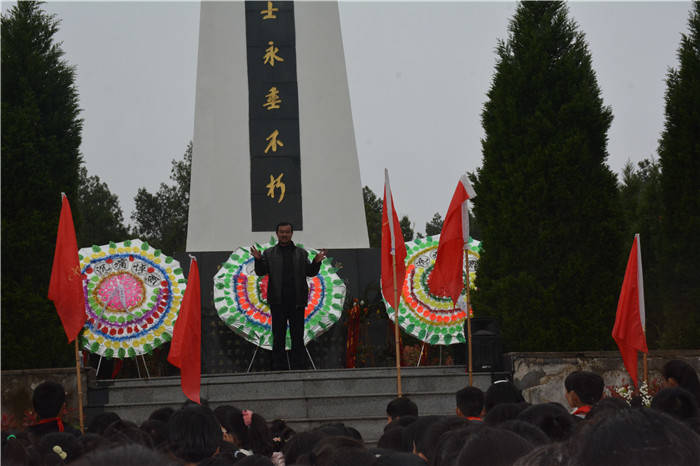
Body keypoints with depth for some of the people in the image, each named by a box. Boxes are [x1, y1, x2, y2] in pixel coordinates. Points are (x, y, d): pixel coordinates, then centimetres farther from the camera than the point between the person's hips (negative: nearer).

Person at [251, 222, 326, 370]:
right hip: (278, 302, -1)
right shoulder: (269, 253, 10)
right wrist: (258, 260, -18)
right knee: (278, 336, 0)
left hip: (297, 302, 1)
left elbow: (310, 272, 9)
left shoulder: (301, 253, 13)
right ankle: (278, 369, 3)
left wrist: (316, 262, -10)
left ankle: (298, 368, 4)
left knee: (297, 336, 1)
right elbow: (260, 272, 2)